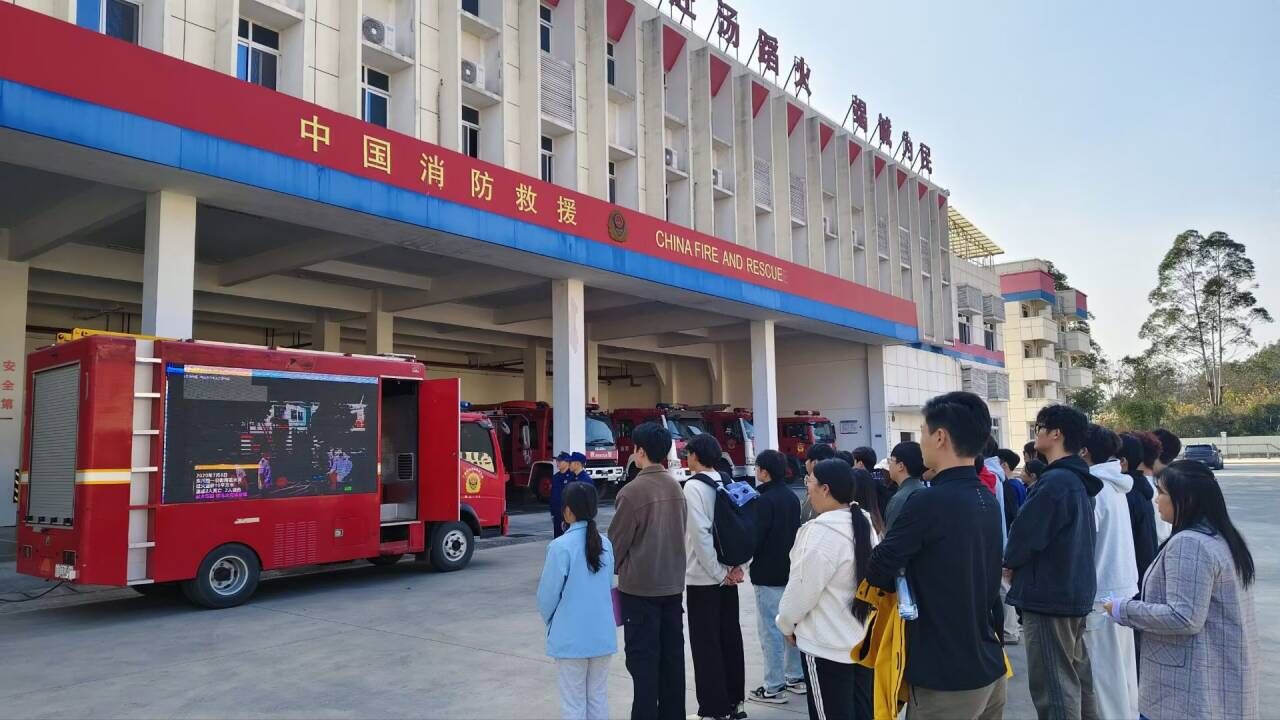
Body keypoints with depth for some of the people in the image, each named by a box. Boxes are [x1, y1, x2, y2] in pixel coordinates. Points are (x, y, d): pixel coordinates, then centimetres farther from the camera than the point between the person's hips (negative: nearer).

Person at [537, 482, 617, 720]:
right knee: (599, 697, 15)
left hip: (571, 637, -4)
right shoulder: (605, 544, 0)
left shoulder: (560, 546, -17)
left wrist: (551, 621, 9)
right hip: (603, 635, 5)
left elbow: (547, 594, -10)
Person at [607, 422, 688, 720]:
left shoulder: (632, 491, -17)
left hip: (639, 586, -7)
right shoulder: (676, 487, 4)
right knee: (672, 653, 13)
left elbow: (617, 541, -10)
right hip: (673, 583, 7)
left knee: (642, 658, 1)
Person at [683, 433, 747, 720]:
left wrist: (717, 572, -14)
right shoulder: (725, 485, 6)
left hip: (703, 577, -7)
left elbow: (701, 533, -21)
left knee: (706, 644, 1)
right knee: (730, 637, 14)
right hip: (727, 574, 7)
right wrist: (736, 566, 1)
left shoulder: (693, 486, -15)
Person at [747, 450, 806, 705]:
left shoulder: (765, 500, -18)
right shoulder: (792, 497, 8)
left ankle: (774, 688, 1)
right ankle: (797, 677, 25)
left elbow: (756, 536, -19)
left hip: (768, 574, -9)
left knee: (770, 628, -3)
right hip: (791, 570, 9)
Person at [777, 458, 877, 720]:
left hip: (827, 645, -8)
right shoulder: (863, 524, 5)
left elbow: (803, 587, -19)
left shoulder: (821, 531, -23)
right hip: (862, 638, 9)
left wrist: (787, 623, -1)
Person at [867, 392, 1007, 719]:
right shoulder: (988, 501, 5)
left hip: (945, 678, -8)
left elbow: (878, 571, -13)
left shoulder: (929, 502, -21)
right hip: (989, 668, 8)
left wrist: (901, 582, 8)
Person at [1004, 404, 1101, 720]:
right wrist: (1020, 567, 11)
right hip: (1075, 592, 10)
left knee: (1053, 686, -3)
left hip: (1049, 595, -10)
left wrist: (1009, 564, 2)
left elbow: (1024, 534, -19)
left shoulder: (1054, 481, -20)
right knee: (1076, 678, 18)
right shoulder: (1079, 481, 12)